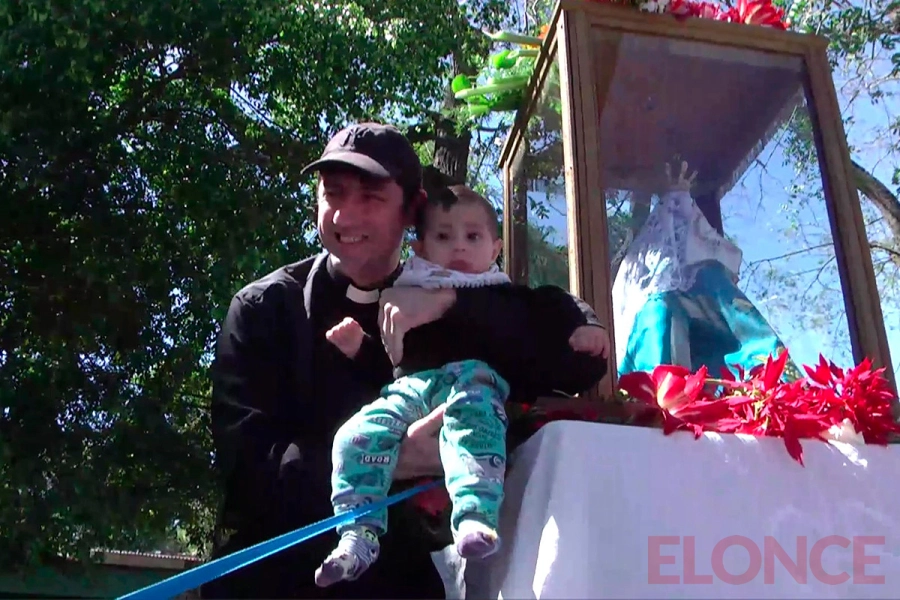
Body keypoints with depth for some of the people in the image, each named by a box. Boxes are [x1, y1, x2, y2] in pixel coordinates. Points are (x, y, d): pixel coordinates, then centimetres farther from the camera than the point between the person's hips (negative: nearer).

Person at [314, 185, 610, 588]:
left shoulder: (505, 296, 24)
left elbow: (552, 306, 15)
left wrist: (582, 326, -5)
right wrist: (355, 344, 11)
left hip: (474, 380, -3)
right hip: (410, 388, 4)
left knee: (471, 417, -39)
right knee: (357, 435, -20)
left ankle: (476, 519, -51)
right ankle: (359, 534, -16)